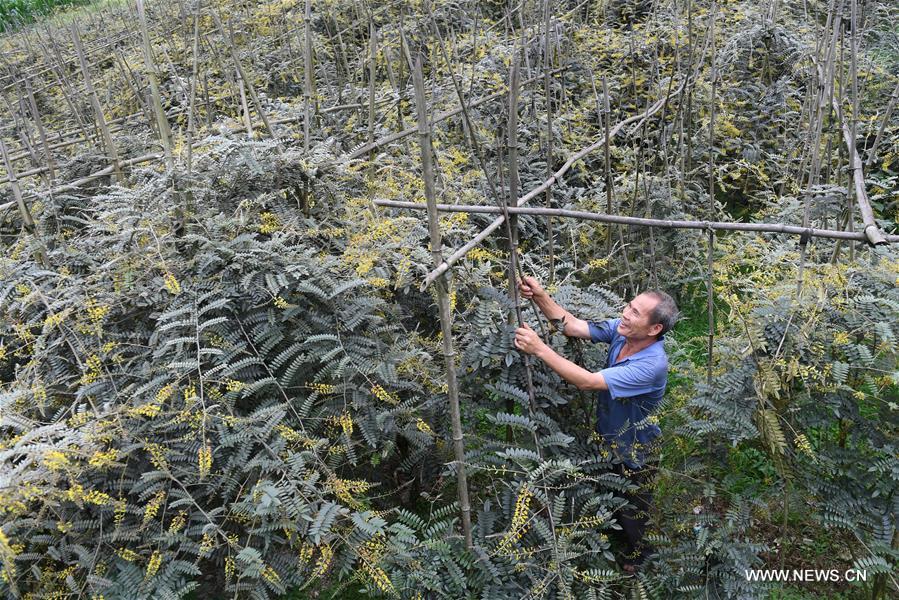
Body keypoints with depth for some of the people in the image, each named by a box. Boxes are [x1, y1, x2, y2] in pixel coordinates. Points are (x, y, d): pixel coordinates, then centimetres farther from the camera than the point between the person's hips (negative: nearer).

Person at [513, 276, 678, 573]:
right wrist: (539, 296, -35)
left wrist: (539, 349, -43)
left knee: (632, 510, 21)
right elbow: (572, 325, -17)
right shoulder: (620, 330, -19)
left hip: (635, 450, -6)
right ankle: (615, 541, 57)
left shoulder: (652, 365, -39)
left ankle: (635, 557, 48)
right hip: (607, 437, 7)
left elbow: (588, 381, -41)